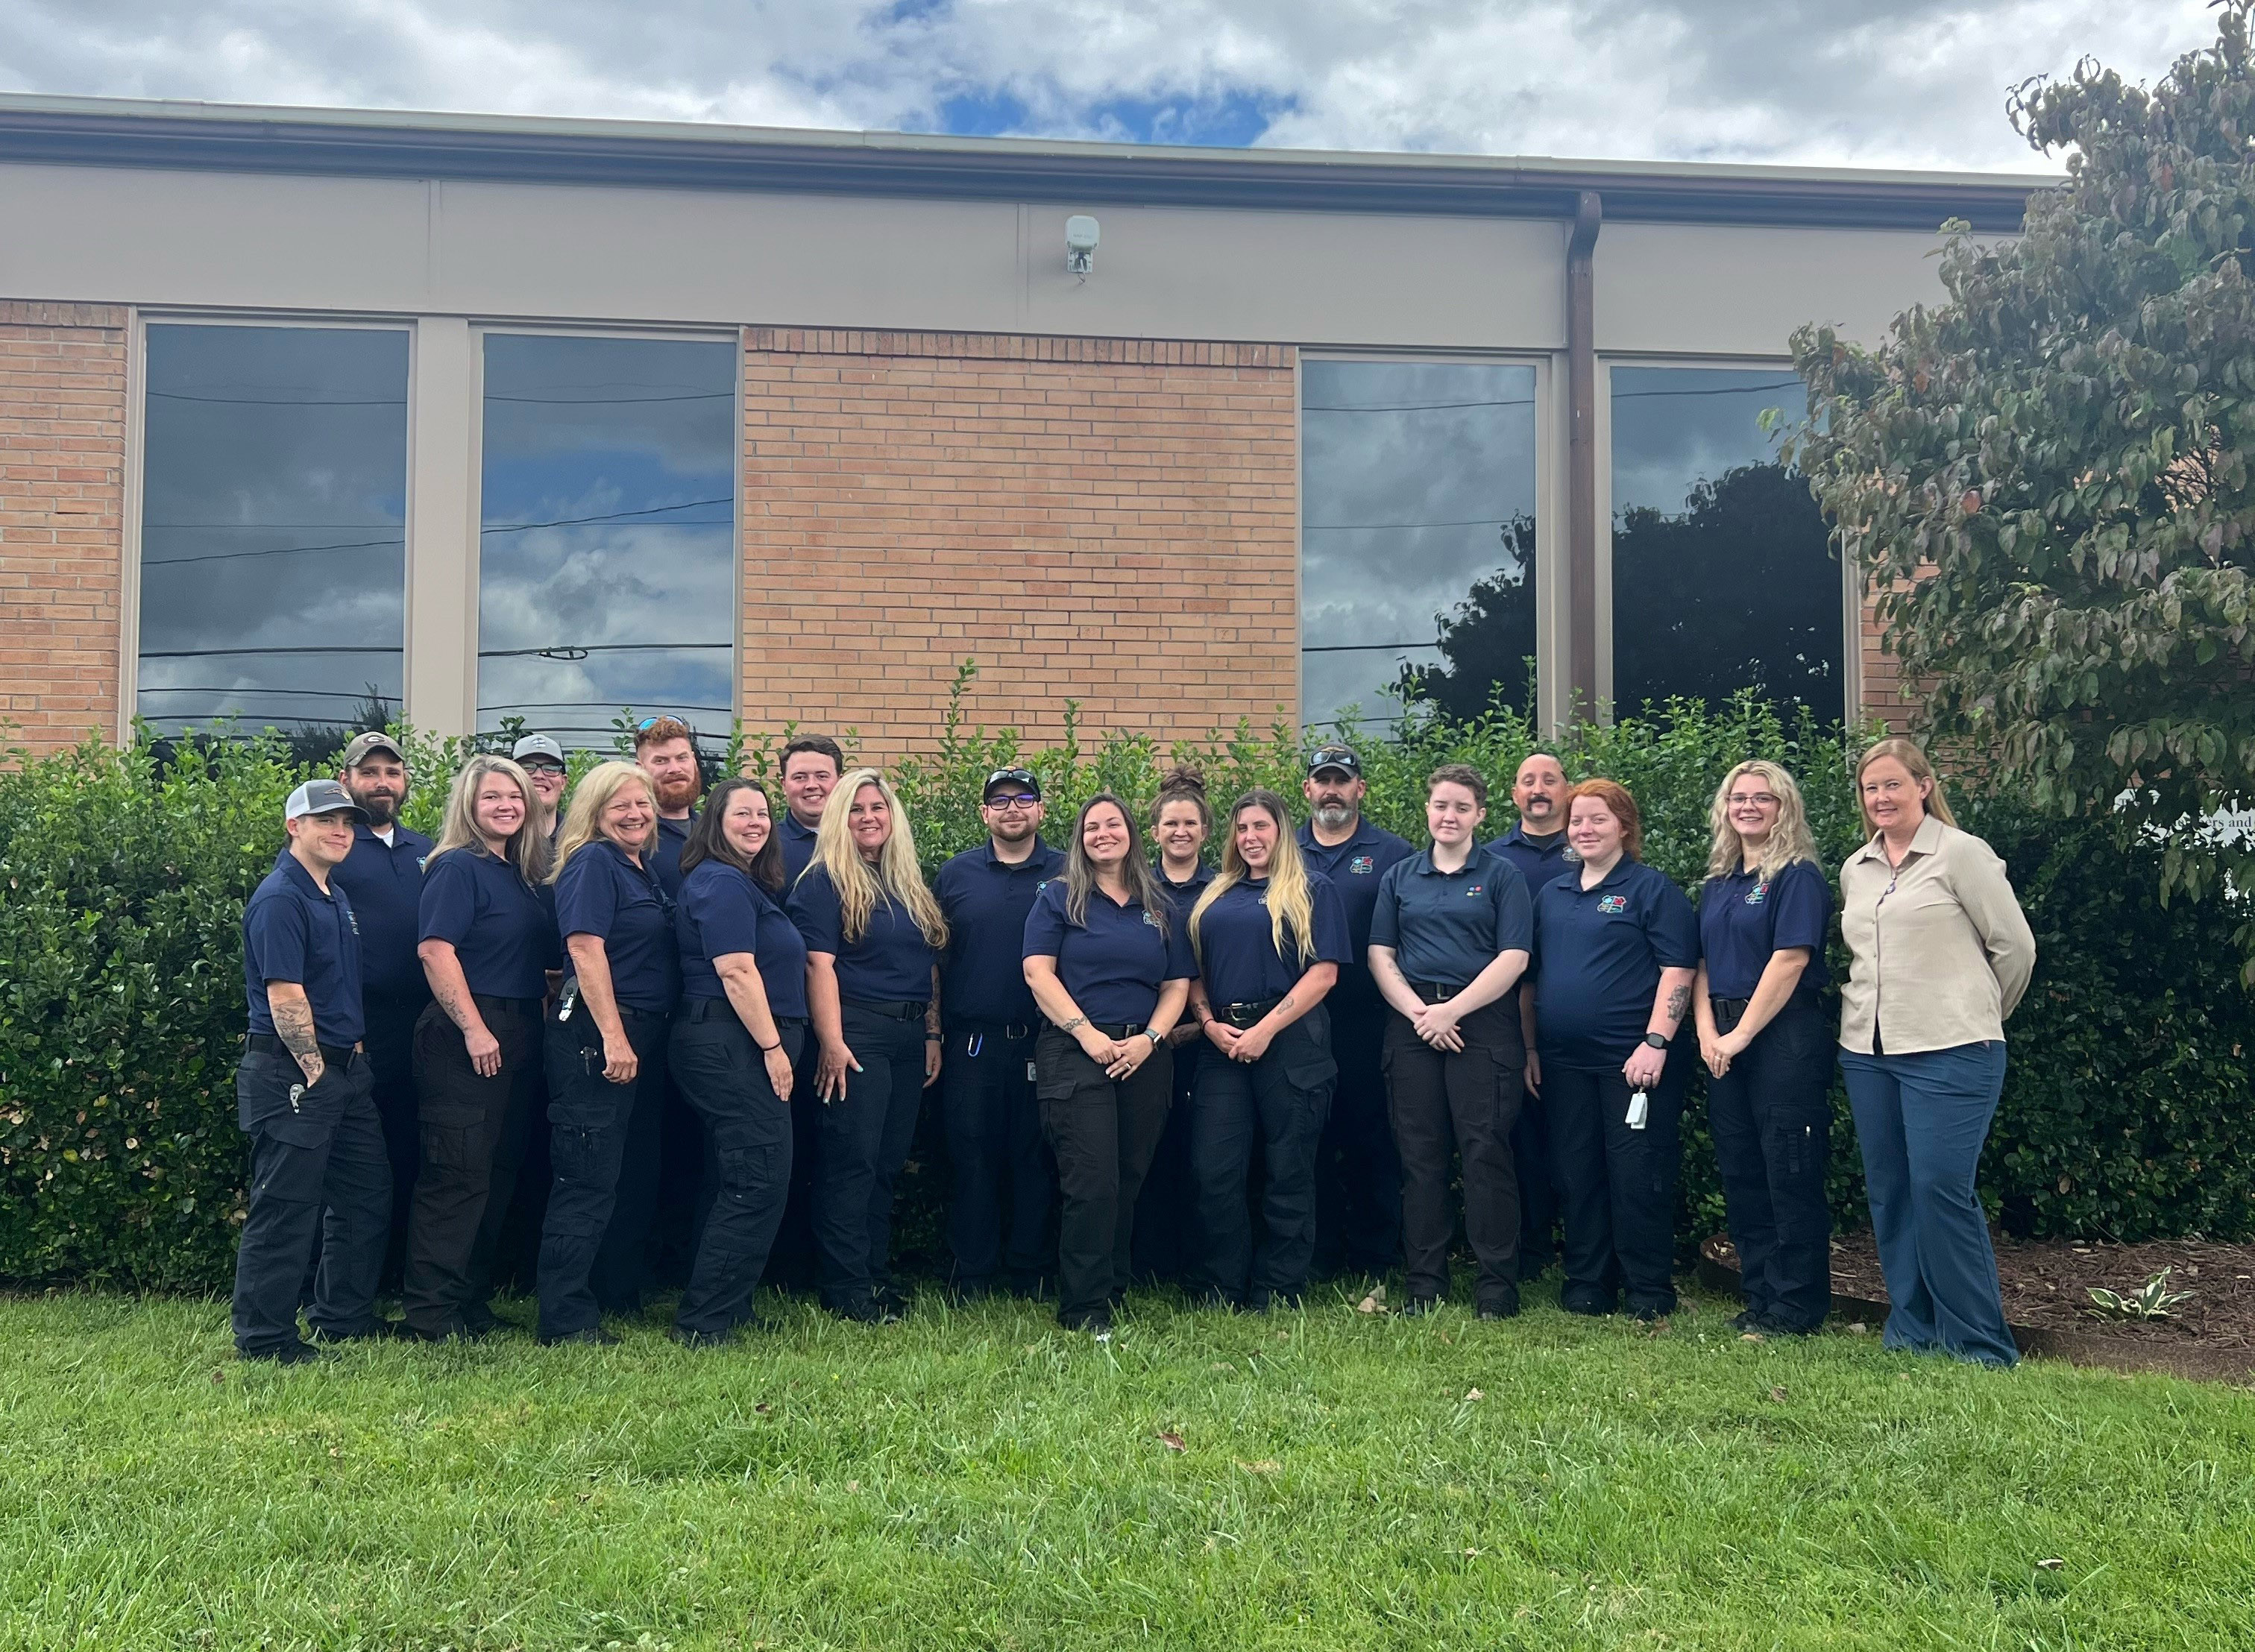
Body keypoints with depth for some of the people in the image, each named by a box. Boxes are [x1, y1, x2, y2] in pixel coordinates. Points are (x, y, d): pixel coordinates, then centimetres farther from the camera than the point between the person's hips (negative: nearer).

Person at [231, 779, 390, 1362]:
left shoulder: (338, 898, 15)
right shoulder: (279, 899, -14)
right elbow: (284, 996, -19)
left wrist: (355, 1058, 15)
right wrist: (315, 1072, -17)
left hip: (346, 1069, 10)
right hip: (292, 1074, -10)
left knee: (367, 1196, 16)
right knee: (285, 1208, -3)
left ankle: (344, 1315, 28)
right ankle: (263, 1336, 7)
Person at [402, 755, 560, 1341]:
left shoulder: (527, 874, 15)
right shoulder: (458, 867, -9)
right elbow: (435, 949, -19)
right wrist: (474, 1028, -22)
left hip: (519, 1034, 8)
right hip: (467, 1036, -8)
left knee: (501, 1172, 12)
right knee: (458, 1175, -6)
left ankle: (471, 1299, 22)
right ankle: (430, 1313, 1)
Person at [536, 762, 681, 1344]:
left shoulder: (645, 870, 16)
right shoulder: (593, 863, -9)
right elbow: (586, 948, -18)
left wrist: (640, 1037, 18)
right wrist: (613, 1037, -24)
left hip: (643, 1036, 9)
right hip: (595, 1035, -9)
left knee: (638, 1174, 16)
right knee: (589, 1179, -8)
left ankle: (621, 1293, 29)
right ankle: (566, 1319, -4)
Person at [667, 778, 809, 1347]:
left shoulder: (743, 885, 21)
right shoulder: (724, 884, -11)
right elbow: (736, 971, -19)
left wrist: (775, 1045, 21)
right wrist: (773, 1046, -19)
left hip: (742, 1049, 11)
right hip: (734, 1045, -11)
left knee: (747, 1182, 14)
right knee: (760, 1182, -11)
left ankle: (728, 1309, 21)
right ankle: (702, 1323, -8)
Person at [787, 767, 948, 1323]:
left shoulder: (911, 886, 17)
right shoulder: (824, 882, -5)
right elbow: (819, 964, -13)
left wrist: (932, 1035, 13)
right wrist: (832, 1042, -20)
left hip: (909, 1037, 7)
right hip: (856, 1032, -7)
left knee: (888, 1162, 11)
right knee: (853, 1161, -5)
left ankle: (877, 1274, 19)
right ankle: (847, 1288, 0)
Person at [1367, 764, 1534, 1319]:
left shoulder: (1501, 876, 4)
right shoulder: (1400, 877, 13)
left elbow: (1513, 957, -5)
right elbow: (1380, 954, 8)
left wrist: (1452, 1010, -13)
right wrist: (1418, 1012, -7)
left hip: (1484, 1024, -3)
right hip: (1412, 1022, 3)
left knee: (1486, 1152, -5)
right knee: (1419, 1155, 5)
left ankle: (1497, 1285, 2)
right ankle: (1424, 1283, 12)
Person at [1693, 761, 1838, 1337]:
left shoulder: (1798, 877, -7)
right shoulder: (1717, 884, 15)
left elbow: (1789, 960, -15)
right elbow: (1703, 964, 13)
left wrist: (1741, 1034, -16)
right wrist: (1707, 1030, -2)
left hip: (1785, 1036, -8)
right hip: (1726, 1041, 8)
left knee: (1790, 1175, -3)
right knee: (1740, 1172, 11)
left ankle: (1798, 1306, 6)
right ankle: (1760, 1296, 21)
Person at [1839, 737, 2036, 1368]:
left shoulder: (1962, 854, -5)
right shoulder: (1855, 870, 13)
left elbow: (2015, 945, -2)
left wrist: (1982, 1015, 8)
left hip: (1950, 1052, -6)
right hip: (1867, 1050, 7)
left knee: (1941, 1188, -11)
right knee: (1888, 1190, 8)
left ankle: (1979, 1343, 1)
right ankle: (1912, 1328, 19)